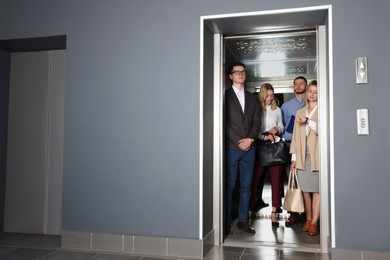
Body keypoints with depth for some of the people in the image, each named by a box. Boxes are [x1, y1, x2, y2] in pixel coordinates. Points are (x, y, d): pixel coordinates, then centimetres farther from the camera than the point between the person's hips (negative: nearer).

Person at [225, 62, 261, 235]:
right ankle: (226, 222, 5)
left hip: (249, 148, 5)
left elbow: (256, 122, 11)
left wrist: (250, 139, -5)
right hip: (231, 148, -4)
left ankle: (243, 220, 16)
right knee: (229, 185, -3)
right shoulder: (225, 95, 3)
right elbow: (224, 122, -4)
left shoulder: (252, 98, 18)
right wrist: (238, 142, -8)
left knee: (246, 185, 7)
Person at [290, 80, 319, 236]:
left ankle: (314, 222, 3)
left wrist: (308, 121, -18)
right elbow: (295, 136, 14)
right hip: (303, 156, 4)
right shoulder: (300, 113, 17)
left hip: (317, 155, -4)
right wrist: (294, 157, 9)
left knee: (316, 189, -2)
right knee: (305, 189, 5)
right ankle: (308, 219, 16)